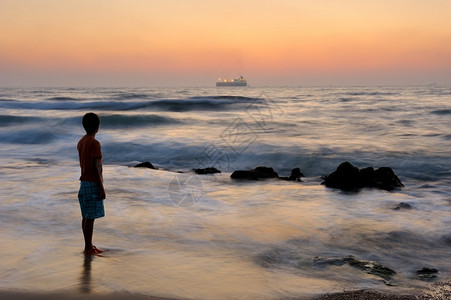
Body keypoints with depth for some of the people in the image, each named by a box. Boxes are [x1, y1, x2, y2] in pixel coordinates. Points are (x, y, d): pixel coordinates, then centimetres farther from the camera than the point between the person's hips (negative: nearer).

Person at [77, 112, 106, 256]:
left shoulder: (80, 142, 11)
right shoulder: (95, 143, -16)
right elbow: (95, 167, -20)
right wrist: (101, 188, -16)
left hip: (84, 183, 9)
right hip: (93, 184, -9)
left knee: (86, 216, 11)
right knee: (91, 216, -4)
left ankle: (88, 246, 18)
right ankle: (88, 248, 1)